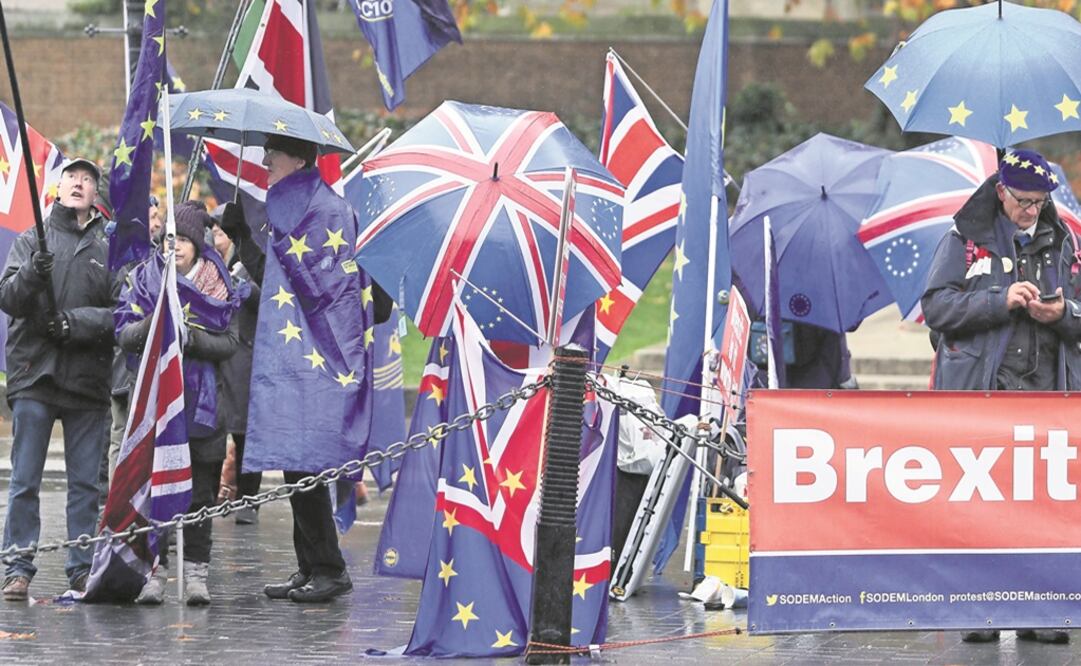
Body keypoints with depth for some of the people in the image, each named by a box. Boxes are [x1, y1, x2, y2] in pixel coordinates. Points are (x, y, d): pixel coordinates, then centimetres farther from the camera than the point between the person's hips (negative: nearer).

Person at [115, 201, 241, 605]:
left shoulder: (218, 286, 6)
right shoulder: (145, 279, 7)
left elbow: (230, 342, 1)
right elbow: (124, 336, 0)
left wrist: (195, 339, -16)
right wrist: (151, 325, -20)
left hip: (201, 400, 0)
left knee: (199, 492, 0)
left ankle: (196, 573, 3)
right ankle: (154, 571, 0)